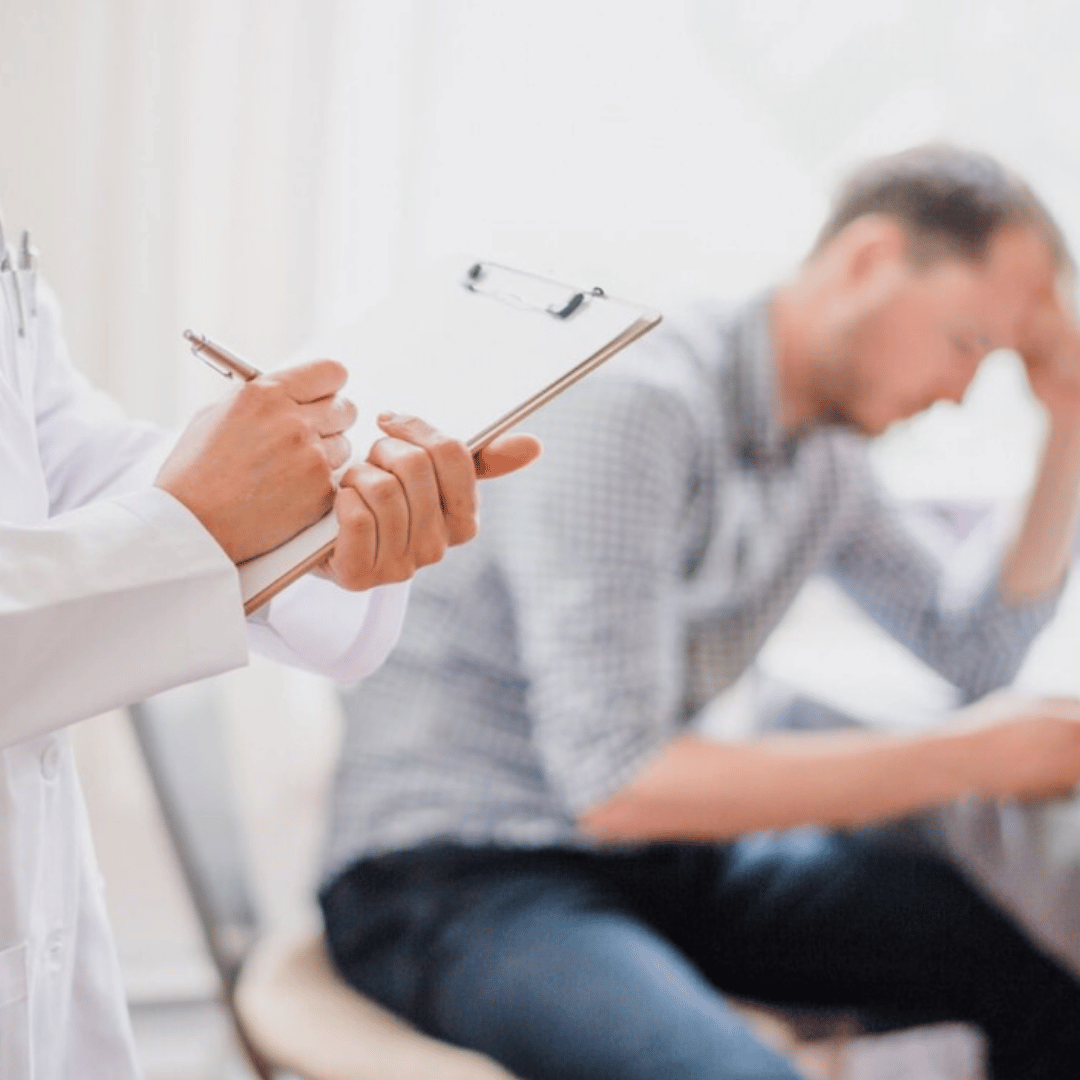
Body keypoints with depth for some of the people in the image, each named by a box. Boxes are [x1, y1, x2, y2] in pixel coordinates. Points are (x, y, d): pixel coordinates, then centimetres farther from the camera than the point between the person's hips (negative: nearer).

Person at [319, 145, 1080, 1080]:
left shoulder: (828, 456, 6)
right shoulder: (633, 409, -21)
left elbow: (979, 654, 18)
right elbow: (618, 782, -26)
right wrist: (966, 758, -22)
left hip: (666, 859, 8)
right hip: (457, 877, -8)